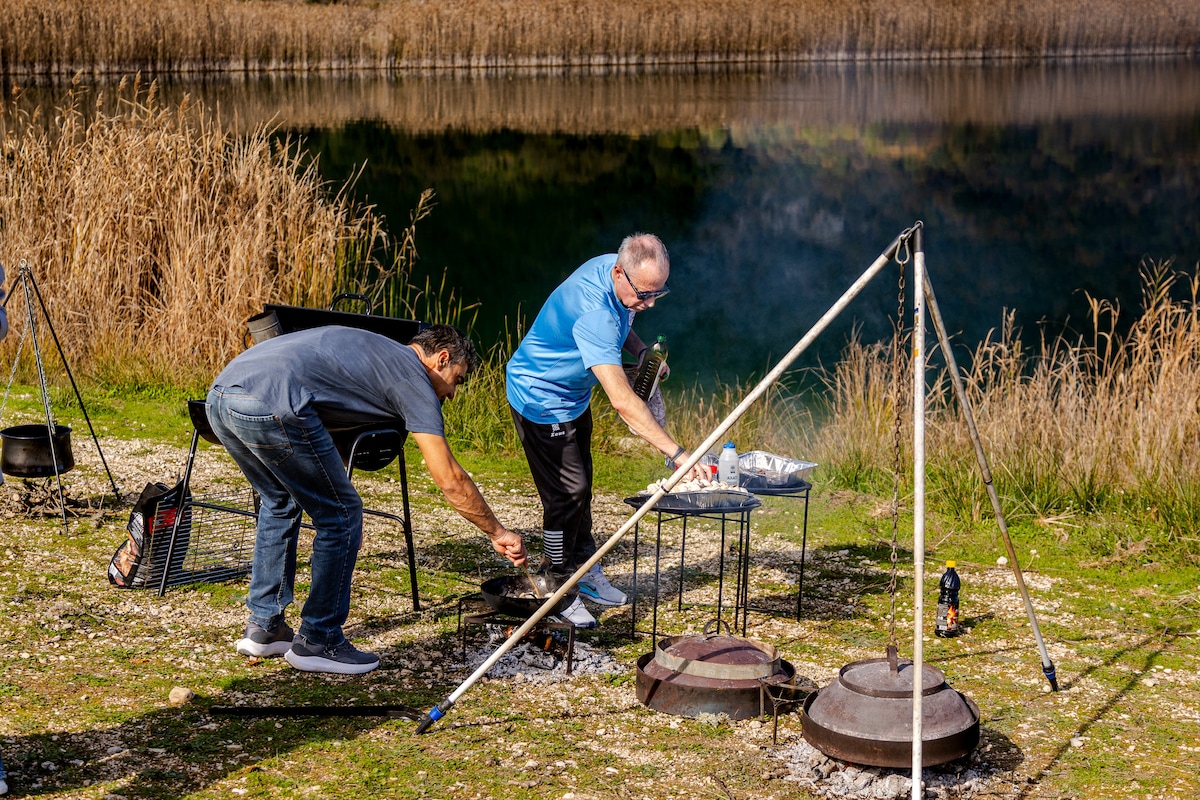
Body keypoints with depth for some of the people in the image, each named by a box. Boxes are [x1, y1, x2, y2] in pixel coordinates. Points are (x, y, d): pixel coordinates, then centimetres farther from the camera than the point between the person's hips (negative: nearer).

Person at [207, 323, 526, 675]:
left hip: (220, 397, 9)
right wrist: (497, 532, 16)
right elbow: (450, 480, 4)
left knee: (281, 503, 29)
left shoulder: (372, 350, 32)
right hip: (270, 407, -9)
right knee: (342, 516, 7)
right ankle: (317, 643, 16)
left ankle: (263, 628, 32)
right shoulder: (412, 377, 8)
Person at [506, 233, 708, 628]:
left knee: (580, 487, 18)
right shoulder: (592, 311, -40)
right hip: (541, 398, -9)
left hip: (574, 395, 9)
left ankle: (585, 573, 33)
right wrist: (677, 452, -49)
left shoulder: (619, 275, -13)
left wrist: (640, 350, -6)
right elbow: (622, 401, -46)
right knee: (566, 492, -8)